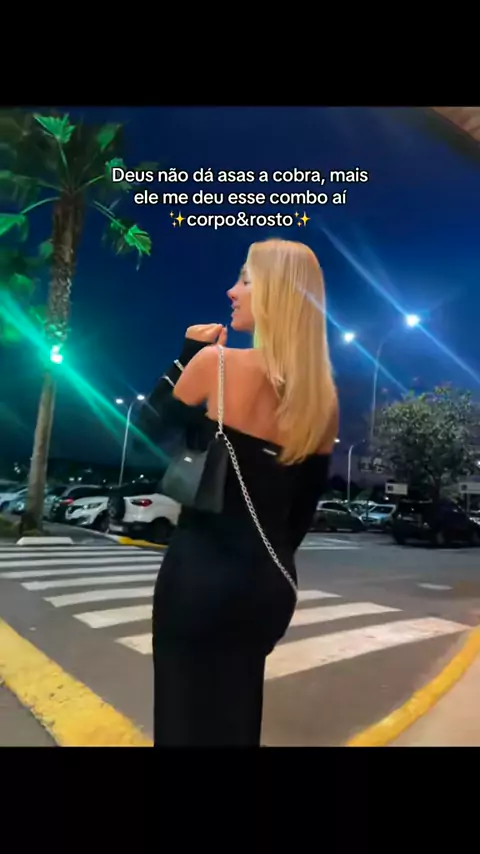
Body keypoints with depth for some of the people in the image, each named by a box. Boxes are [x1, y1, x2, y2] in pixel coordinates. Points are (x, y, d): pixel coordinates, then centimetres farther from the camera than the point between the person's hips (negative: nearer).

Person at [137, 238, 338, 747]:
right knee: (234, 715, 25)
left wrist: (188, 354, 5)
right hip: (270, 582, 6)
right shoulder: (324, 398, 1)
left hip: (201, 571, -5)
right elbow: (302, 508, 7)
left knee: (186, 714, 14)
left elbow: (150, 429, 0)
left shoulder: (216, 363, -15)